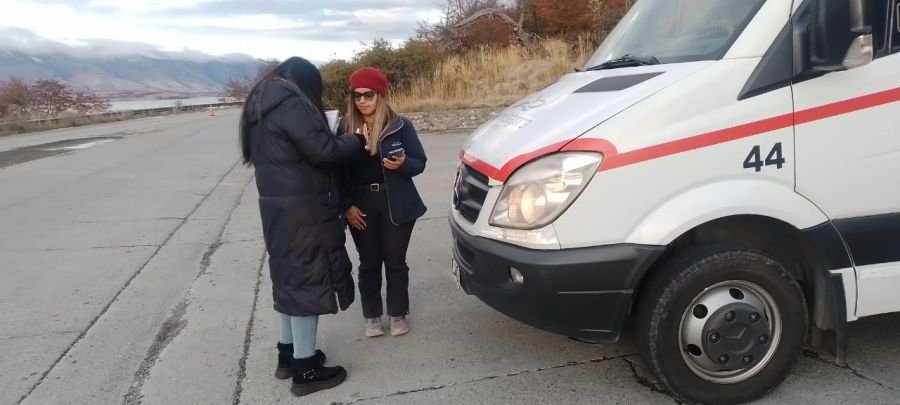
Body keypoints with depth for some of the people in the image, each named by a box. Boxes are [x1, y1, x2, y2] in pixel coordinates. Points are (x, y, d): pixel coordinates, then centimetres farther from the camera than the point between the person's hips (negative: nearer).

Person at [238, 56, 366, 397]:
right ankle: (305, 370, 6)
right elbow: (323, 151, -21)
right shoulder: (292, 105, -17)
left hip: (276, 207, 10)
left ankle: (288, 354, 29)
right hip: (303, 210, -10)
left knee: (290, 277, 18)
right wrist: (358, 141, -5)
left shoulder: (260, 106, 14)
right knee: (306, 279, -2)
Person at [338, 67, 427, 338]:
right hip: (361, 205, 2)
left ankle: (398, 314, 23)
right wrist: (346, 206, -4)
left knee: (395, 261, 7)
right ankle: (372, 316, 24)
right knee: (369, 263, 10)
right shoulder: (346, 129, 1)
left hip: (396, 204, -2)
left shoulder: (400, 126, -6)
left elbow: (420, 162, -2)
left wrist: (403, 164, -24)